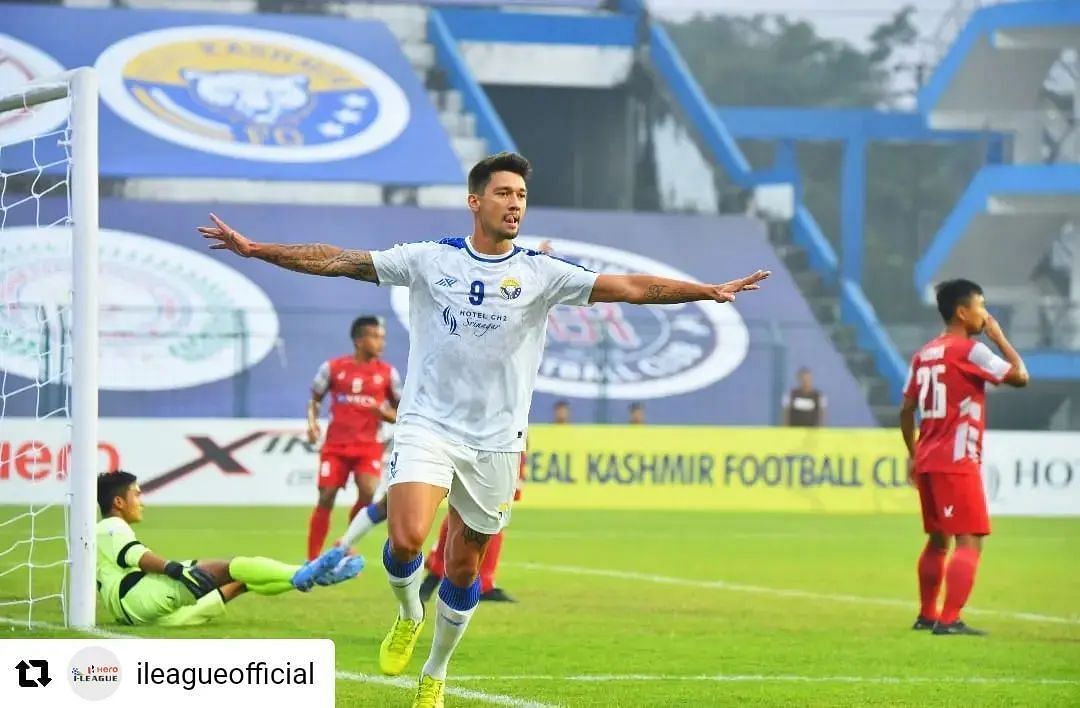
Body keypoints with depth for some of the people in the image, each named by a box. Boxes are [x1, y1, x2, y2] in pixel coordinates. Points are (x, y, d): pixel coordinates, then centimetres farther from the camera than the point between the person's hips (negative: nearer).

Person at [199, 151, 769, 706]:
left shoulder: (541, 273, -1)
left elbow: (632, 288, -7)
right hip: (428, 425, -1)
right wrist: (254, 249, -4)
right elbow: (339, 261, 1)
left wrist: (709, 291, -17)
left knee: (463, 570, 8)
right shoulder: (431, 259, -1)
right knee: (406, 539, -22)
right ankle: (408, 617, 12)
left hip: (495, 440, 1)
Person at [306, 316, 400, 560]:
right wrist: (312, 423, -7)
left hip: (369, 445, 1)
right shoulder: (332, 368, 1)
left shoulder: (388, 372, 3)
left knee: (368, 492, -20)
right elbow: (315, 400, 12)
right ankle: (312, 562, 3)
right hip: (336, 443, 0)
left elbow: (400, 414, 8)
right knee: (326, 498, -5)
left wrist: (384, 412, -14)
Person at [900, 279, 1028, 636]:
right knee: (969, 540, -10)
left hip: (928, 461, 9)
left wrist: (914, 455, 23)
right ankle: (949, 620, -19)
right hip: (957, 462, -9)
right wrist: (999, 337, 0)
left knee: (937, 539, 20)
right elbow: (1019, 375, -12)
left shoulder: (924, 354, 13)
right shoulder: (969, 351, -11)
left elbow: (906, 410, 15)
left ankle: (926, 615, 28)